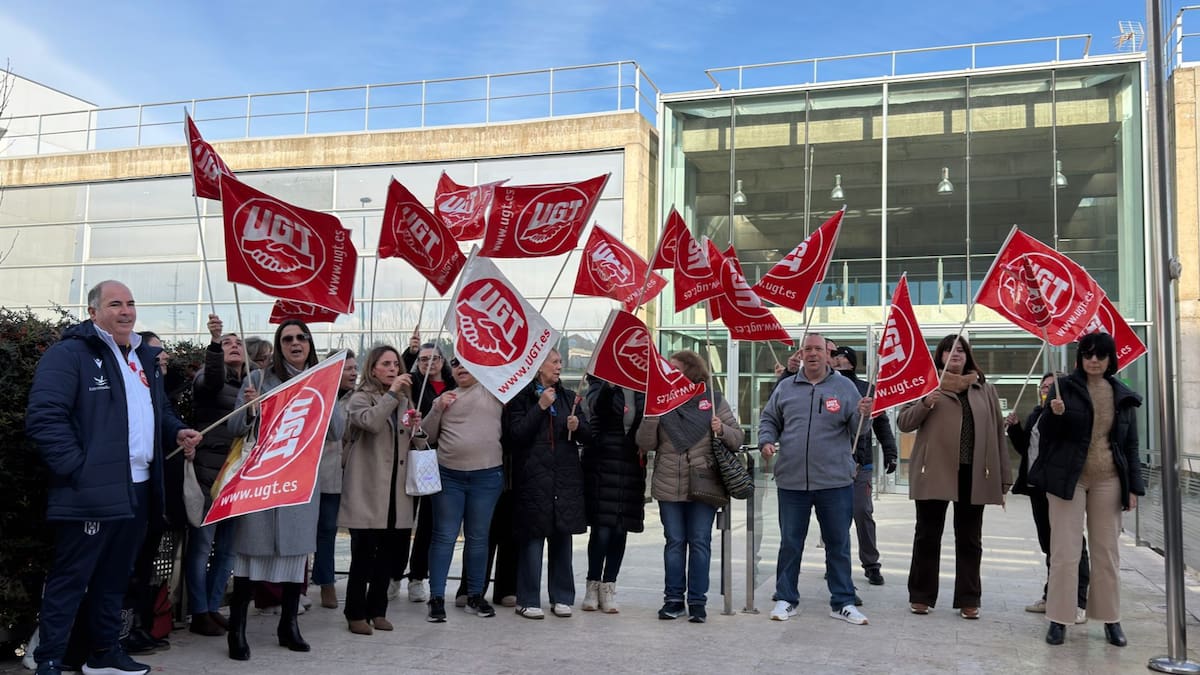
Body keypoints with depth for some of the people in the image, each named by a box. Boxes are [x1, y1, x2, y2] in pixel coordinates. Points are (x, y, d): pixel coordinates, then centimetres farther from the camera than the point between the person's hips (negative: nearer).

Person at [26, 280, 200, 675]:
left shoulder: (145, 358, 18)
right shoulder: (70, 354, -8)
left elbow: (160, 412, 29)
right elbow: (44, 418, -17)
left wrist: (177, 432, 8)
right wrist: (77, 470, -21)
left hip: (137, 491, 8)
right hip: (91, 493, -8)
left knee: (115, 577, 17)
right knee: (70, 580, 0)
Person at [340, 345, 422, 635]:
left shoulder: (404, 400, 18)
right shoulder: (360, 398, -2)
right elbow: (371, 422, -24)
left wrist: (415, 428, 4)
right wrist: (392, 392, -20)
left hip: (395, 490, 6)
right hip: (367, 491, -6)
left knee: (389, 553, 9)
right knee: (363, 554, -3)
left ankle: (377, 610, 21)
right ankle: (356, 614, 9)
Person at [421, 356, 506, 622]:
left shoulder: (494, 391, 5)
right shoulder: (444, 397, 12)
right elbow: (428, 437, 12)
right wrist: (437, 409, -5)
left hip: (487, 477, -1)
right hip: (448, 475, 1)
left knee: (478, 537, 9)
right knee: (444, 537, 3)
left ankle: (475, 595, 21)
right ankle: (437, 598, 9)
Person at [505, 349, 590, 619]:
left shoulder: (568, 396, 15)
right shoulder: (521, 397, 1)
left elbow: (587, 435, 15)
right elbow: (515, 434, -9)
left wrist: (577, 426, -7)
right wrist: (540, 407, -13)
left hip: (566, 478, 4)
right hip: (532, 476, -4)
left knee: (563, 537, 7)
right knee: (532, 537, -3)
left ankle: (561, 597, 16)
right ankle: (528, 600, 6)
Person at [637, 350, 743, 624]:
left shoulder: (714, 400, 4)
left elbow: (738, 438, 4)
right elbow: (645, 444, 2)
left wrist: (722, 430, -16)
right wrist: (651, 416, -13)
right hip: (669, 487, 2)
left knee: (700, 543, 4)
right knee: (674, 543, 8)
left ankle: (697, 601, 13)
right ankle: (673, 599, 18)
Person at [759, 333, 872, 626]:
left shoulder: (845, 387, 4)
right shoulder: (785, 387, 8)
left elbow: (856, 431, 2)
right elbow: (768, 420, 16)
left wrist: (862, 415, -19)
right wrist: (767, 441, -2)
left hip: (835, 481, -1)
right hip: (792, 480, 1)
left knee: (839, 544, 8)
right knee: (790, 543, 9)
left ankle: (842, 602, 19)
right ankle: (786, 599, 21)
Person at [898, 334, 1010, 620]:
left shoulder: (985, 389, 12)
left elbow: (997, 433, 10)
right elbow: (903, 422, 2)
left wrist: (1004, 477, 5)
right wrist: (925, 404, -17)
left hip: (973, 475, 2)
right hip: (934, 472, -2)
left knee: (969, 540, 8)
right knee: (928, 536, 5)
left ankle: (968, 599, 17)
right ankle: (921, 596, 15)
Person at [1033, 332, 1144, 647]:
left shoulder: (1122, 395, 8)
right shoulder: (1065, 387, -1)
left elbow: (1131, 444, 11)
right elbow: (1045, 433, -1)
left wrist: (1134, 486, 5)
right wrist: (1055, 414, -23)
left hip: (1108, 480, 3)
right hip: (1068, 477, -3)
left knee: (1107, 551, 8)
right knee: (1065, 551, -2)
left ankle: (1111, 620, 19)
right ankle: (1058, 619, 4)